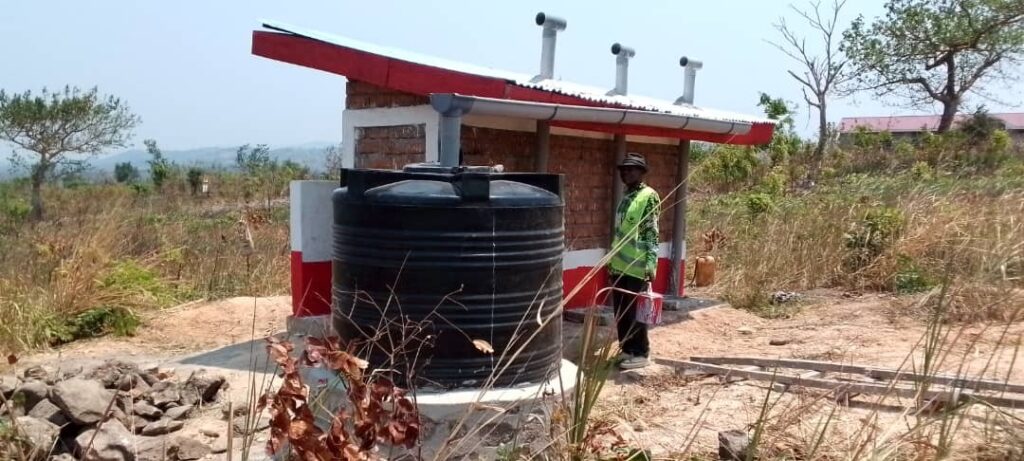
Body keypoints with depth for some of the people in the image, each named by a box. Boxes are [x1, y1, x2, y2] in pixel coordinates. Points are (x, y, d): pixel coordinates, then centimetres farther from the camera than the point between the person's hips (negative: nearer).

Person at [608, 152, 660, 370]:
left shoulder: (649, 196, -9)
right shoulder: (625, 197, 16)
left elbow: (652, 233, -14)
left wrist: (651, 265, -19)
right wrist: (612, 259, 19)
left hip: (636, 266, -8)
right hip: (619, 265, 8)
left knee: (635, 312, -1)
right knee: (620, 311, 12)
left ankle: (640, 353, 9)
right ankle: (626, 349, 22)